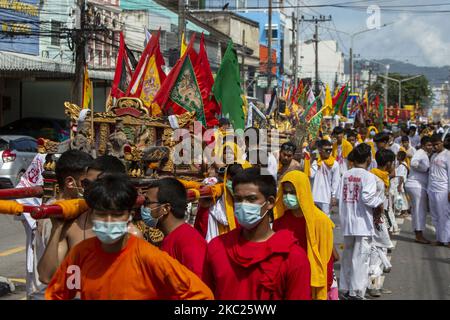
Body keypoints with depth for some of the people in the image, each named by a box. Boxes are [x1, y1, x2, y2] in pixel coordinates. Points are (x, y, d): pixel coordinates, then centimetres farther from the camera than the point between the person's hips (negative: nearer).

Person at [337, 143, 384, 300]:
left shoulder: (345, 175, 5)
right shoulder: (368, 176, -11)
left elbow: (339, 196, 2)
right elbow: (367, 197, -22)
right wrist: (379, 203, -6)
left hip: (347, 222, 6)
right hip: (362, 223, -5)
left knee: (347, 256, 15)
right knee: (361, 258, 0)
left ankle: (345, 288, 23)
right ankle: (356, 292, 0)